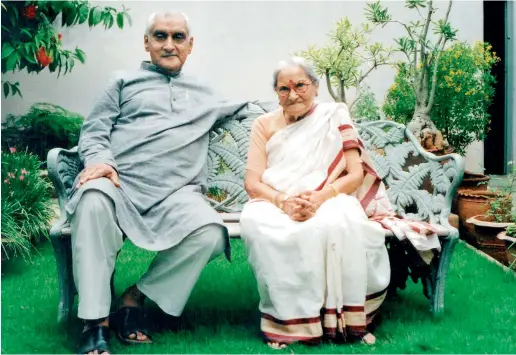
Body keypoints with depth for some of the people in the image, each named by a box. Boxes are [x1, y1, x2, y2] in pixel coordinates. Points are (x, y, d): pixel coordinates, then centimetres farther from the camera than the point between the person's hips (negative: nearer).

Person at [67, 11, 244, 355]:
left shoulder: (203, 95, 31)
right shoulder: (126, 83, 21)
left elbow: (244, 108, 47)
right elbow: (94, 131, 11)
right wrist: (100, 160, -9)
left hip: (177, 193, 2)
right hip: (121, 183, -2)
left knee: (209, 232, -31)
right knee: (93, 201, -38)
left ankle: (135, 298, -12)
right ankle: (96, 321, -30)